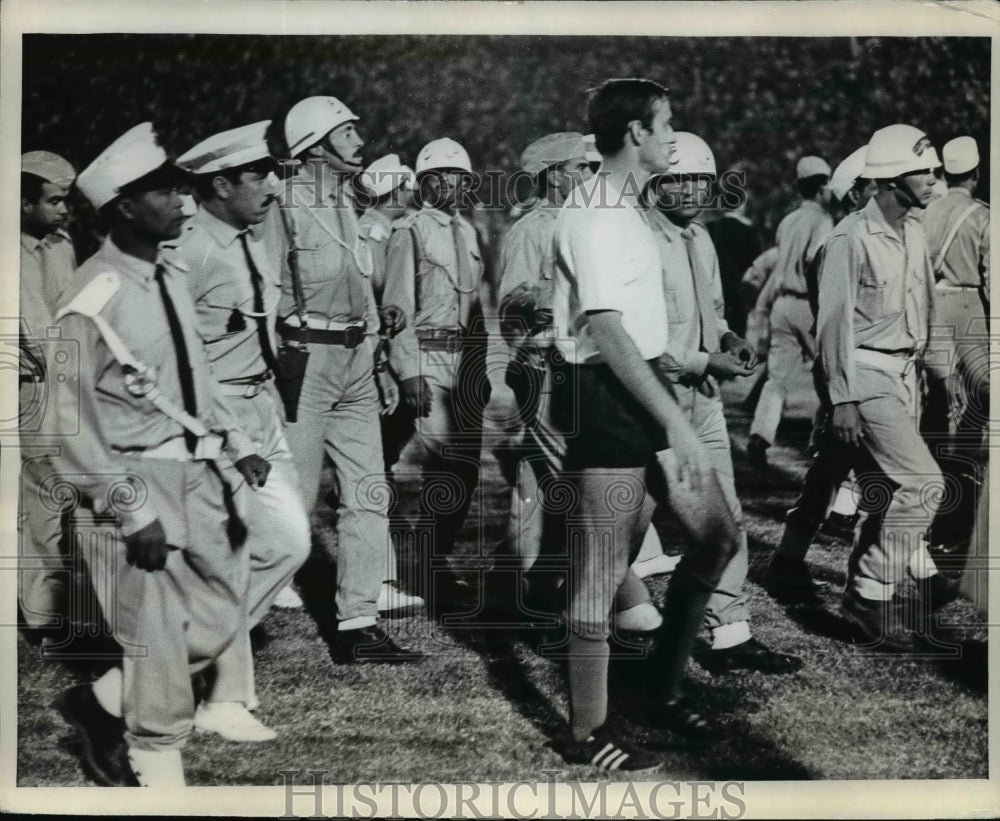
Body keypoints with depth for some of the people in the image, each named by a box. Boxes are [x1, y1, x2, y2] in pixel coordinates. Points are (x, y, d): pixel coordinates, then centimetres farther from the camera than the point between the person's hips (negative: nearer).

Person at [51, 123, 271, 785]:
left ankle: (102, 703, 32)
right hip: (138, 481, -8)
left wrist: (237, 444, 7)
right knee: (158, 645, 2)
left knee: (220, 619, 14)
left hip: (199, 472, 8)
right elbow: (70, 425, -16)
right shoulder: (94, 301, -18)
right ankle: (158, 772, 23)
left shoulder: (171, 274, 5)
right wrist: (133, 510, -17)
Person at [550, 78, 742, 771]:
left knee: (718, 535, 12)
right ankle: (589, 734, 10)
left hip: (644, 388, 10)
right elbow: (606, 331, -24)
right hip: (605, 395, -10)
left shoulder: (627, 208, 16)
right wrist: (677, 425, -25)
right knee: (602, 574, -2)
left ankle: (665, 691, 24)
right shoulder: (597, 213, -16)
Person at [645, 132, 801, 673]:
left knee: (726, 517, 7)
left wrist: (727, 339, 2)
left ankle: (731, 636, 14)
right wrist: (707, 361, -20)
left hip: (702, 393, 8)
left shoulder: (701, 239, 12)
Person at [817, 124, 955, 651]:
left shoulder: (914, 231, 10)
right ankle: (873, 596, -3)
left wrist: (937, 361, 15)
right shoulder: (852, 238, -14)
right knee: (923, 480, -13)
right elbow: (835, 321, -15)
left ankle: (863, 594, 19)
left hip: (904, 372, 8)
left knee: (888, 492, 8)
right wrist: (843, 399, -16)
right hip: (868, 375, -8)